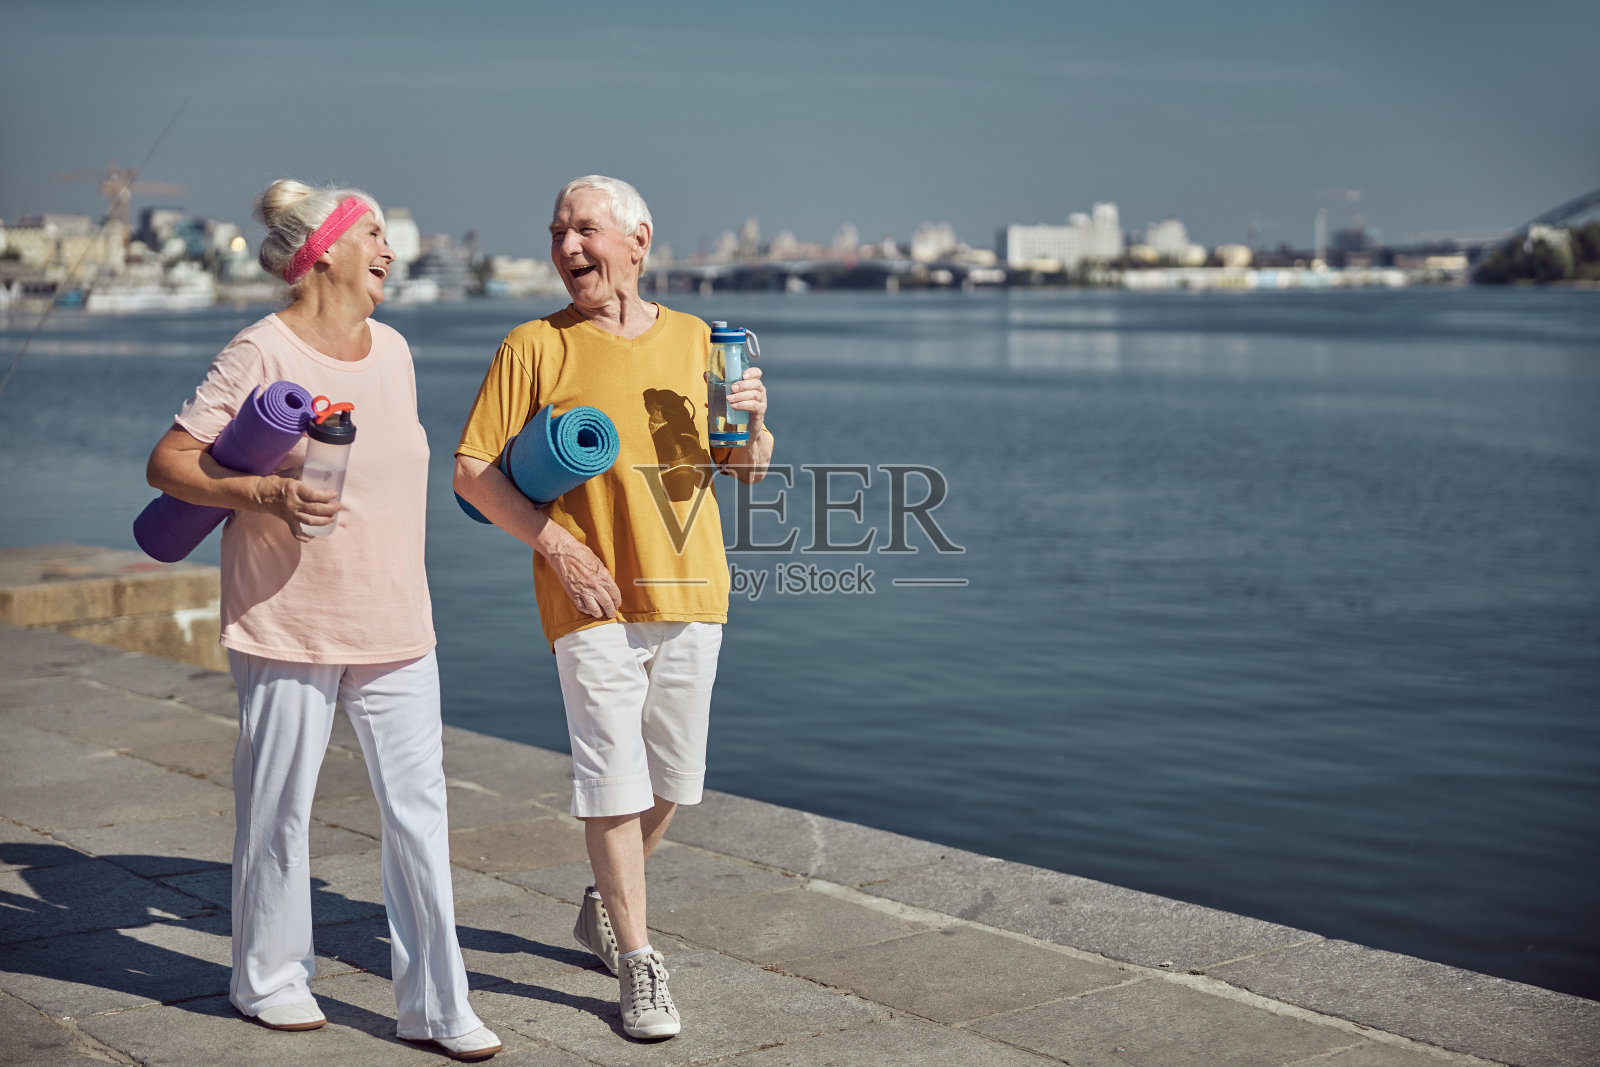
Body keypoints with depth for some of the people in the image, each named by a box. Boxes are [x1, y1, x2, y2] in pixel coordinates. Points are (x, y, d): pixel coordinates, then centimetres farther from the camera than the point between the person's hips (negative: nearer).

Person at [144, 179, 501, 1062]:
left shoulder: (392, 350, 11)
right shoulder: (261, 353, -9)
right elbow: (166, 463, -9)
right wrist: (265, 494, -24)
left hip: (395, 624, 6)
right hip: (287, 624, -5)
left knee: (418, 808, 2)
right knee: (278, 806, 7)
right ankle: (268, 978, 27)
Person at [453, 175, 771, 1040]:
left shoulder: (695, 340, 8)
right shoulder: (534, 346, -2)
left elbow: (748, 470, 11)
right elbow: (471, 470, -5)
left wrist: (753, 423, -11)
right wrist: (555, 544, -15)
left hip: (690, 594, 4)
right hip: (592, 600, -4)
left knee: (672, 777, 13)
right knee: (614, 781, -5)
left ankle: (604, 904, 38)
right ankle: (637, 966, 7)